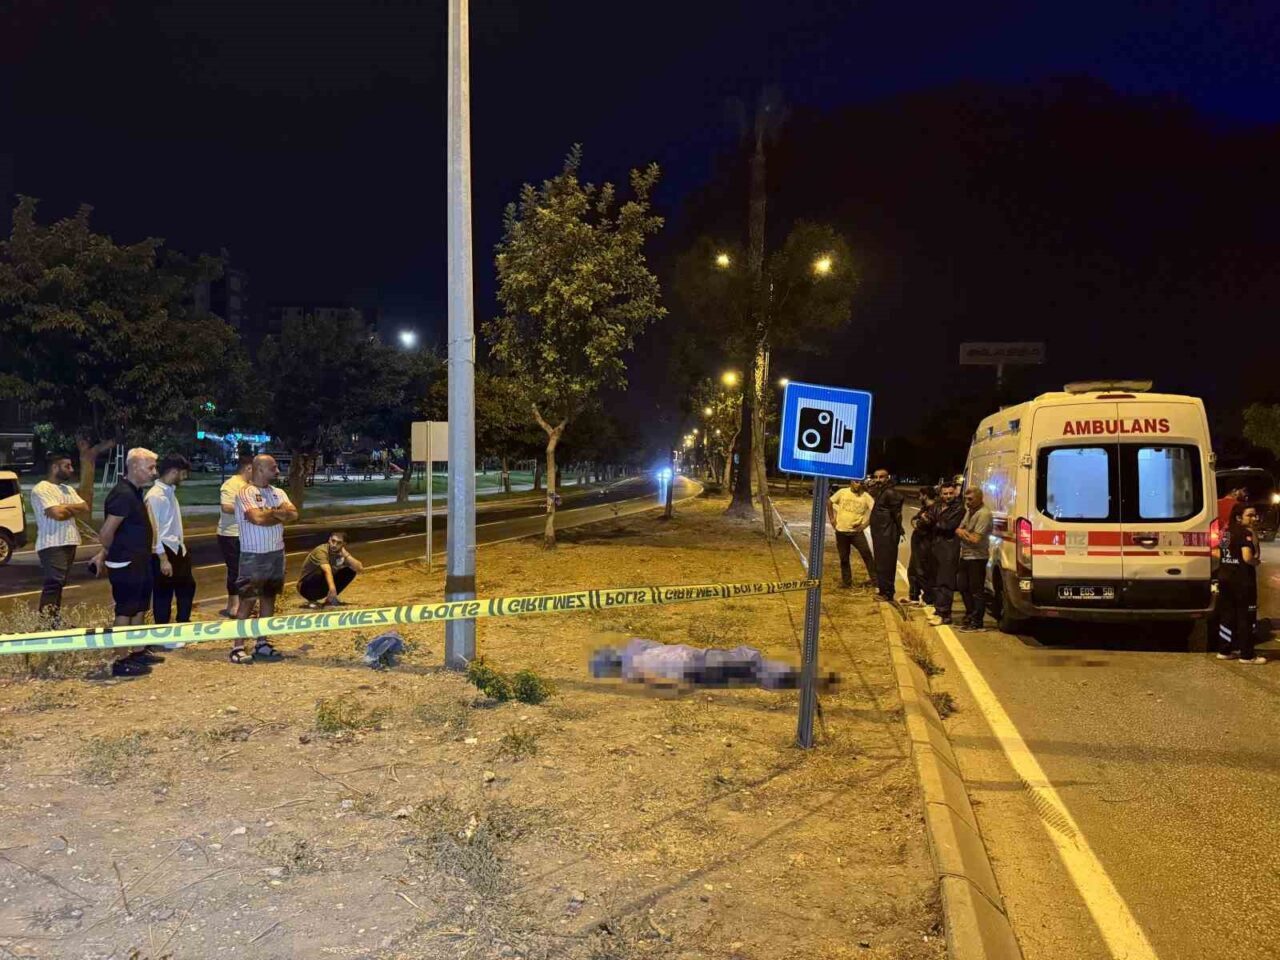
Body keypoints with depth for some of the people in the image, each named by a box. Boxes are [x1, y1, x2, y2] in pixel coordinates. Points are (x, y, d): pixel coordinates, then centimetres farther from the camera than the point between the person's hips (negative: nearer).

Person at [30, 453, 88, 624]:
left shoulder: (69, 489, 18)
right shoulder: (41, 489, -9)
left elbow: (85, 508, 8)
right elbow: (57, 514, -20)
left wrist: (66, 507, -8)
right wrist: (73, 509, -1)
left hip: (69, 542, 9)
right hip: (52, 544, -9)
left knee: (59, 584, 12)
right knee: (53, 584, -15)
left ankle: (55, 622, 17)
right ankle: (45, 624, -16)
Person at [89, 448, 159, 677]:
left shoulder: (134, 492, 11)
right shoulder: (123, 495, -21)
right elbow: (107, 532, -25)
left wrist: (104, 555, 16)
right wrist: (106, 554, -5)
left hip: (139, 563, 10)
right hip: (125, 565, -10)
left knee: (140, 608, 19)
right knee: (125, 611, -2)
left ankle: (139, 652, 31)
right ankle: (121, 662, 5)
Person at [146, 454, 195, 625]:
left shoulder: (171, 491, 9)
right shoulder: (155, 495, -18)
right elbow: (153, 530, -20)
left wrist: (182, 545, 14)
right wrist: (163, 559, -21)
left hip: (178, 550, 9)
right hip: (164, 551, -9)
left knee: (187, 587, 19)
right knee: (163, 595, 3)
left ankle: (183, 625, 35)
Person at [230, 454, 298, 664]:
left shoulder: (278, 493, 11)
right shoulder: (245, 493, -11)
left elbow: (292, 514, -4)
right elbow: (258, 518, -25)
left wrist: (269, 513, -15)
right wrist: (278, 513, -8)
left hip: (277, 553, 7)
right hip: (254, 556, -7)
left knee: (269, 598, 11)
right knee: (248, 600, -6)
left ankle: (262, 644, 19)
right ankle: (238, 647, -3)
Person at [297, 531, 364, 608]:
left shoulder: (341, 553, -6)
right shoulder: (321, 551, -26)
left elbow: (359, 568, -16)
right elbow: (327, 571, -43)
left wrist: (346, 554, -25)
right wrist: (332, 588, -58)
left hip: (325, 586, 6)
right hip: (307, 587, -6)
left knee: (350, 571, -9)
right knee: (321, 574, -37)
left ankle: (330, 598, 0)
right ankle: (312, 600, -12)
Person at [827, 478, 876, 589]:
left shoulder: (865, 496, -5)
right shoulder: (842, 492, -1)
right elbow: (829, 502, 10)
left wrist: (865, 524, -10)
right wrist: (832, 518, 5)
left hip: (856, 531, -1)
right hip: (841, 531, 1)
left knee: (867, 555, -6)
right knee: (844, 558, 10)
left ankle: (874, 579, 2)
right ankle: (846, 581, 22)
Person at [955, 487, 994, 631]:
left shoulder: (984, 514, -17)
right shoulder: (969, 510, 12)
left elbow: (976, 539, -21)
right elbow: (958, 530, 15)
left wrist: (962, 532, -5)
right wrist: (960, 531, -8)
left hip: (977, 557, -10)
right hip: (965, 555, 10)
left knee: (977, 590, -4)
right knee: (964, 588, 17)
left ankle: (976, 622, 1)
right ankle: (969, 616, 30)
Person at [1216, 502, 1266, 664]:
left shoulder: (1226, 532, 10)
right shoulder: (1246, 533, -15)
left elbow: (1218, 554, 17)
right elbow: (1248, 557, -25)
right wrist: (1258, 561, -6)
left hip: (1225, 577, 8)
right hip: (1242, 579, -8)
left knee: (1227, 614, 14)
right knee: (1246, 616, 1)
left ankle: (1224, 650, 19)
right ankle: (1247, 655, 5)